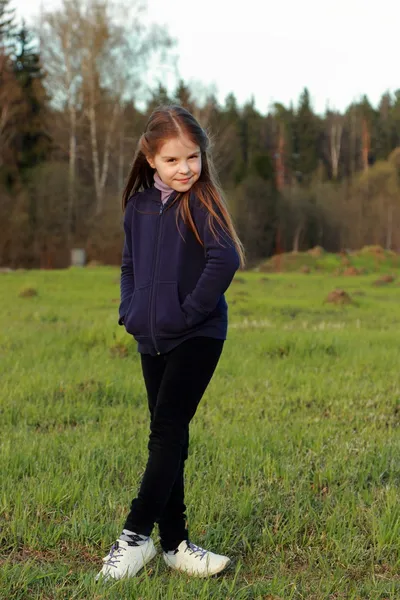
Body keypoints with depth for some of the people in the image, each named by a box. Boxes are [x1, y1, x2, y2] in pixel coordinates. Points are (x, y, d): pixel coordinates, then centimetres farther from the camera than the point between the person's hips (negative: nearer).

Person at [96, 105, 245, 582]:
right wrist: (129, 311, 7)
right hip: (152, 340, 6)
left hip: (197, 338, -6)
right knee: (167, 439, 10)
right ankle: (173, 543, 18)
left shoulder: (200, 204, -10)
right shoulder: (138, 206, 8)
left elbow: (226, 258, -24)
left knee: (167, 432, -7)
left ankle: (136, 534, -1)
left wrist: (192, 310, -19)